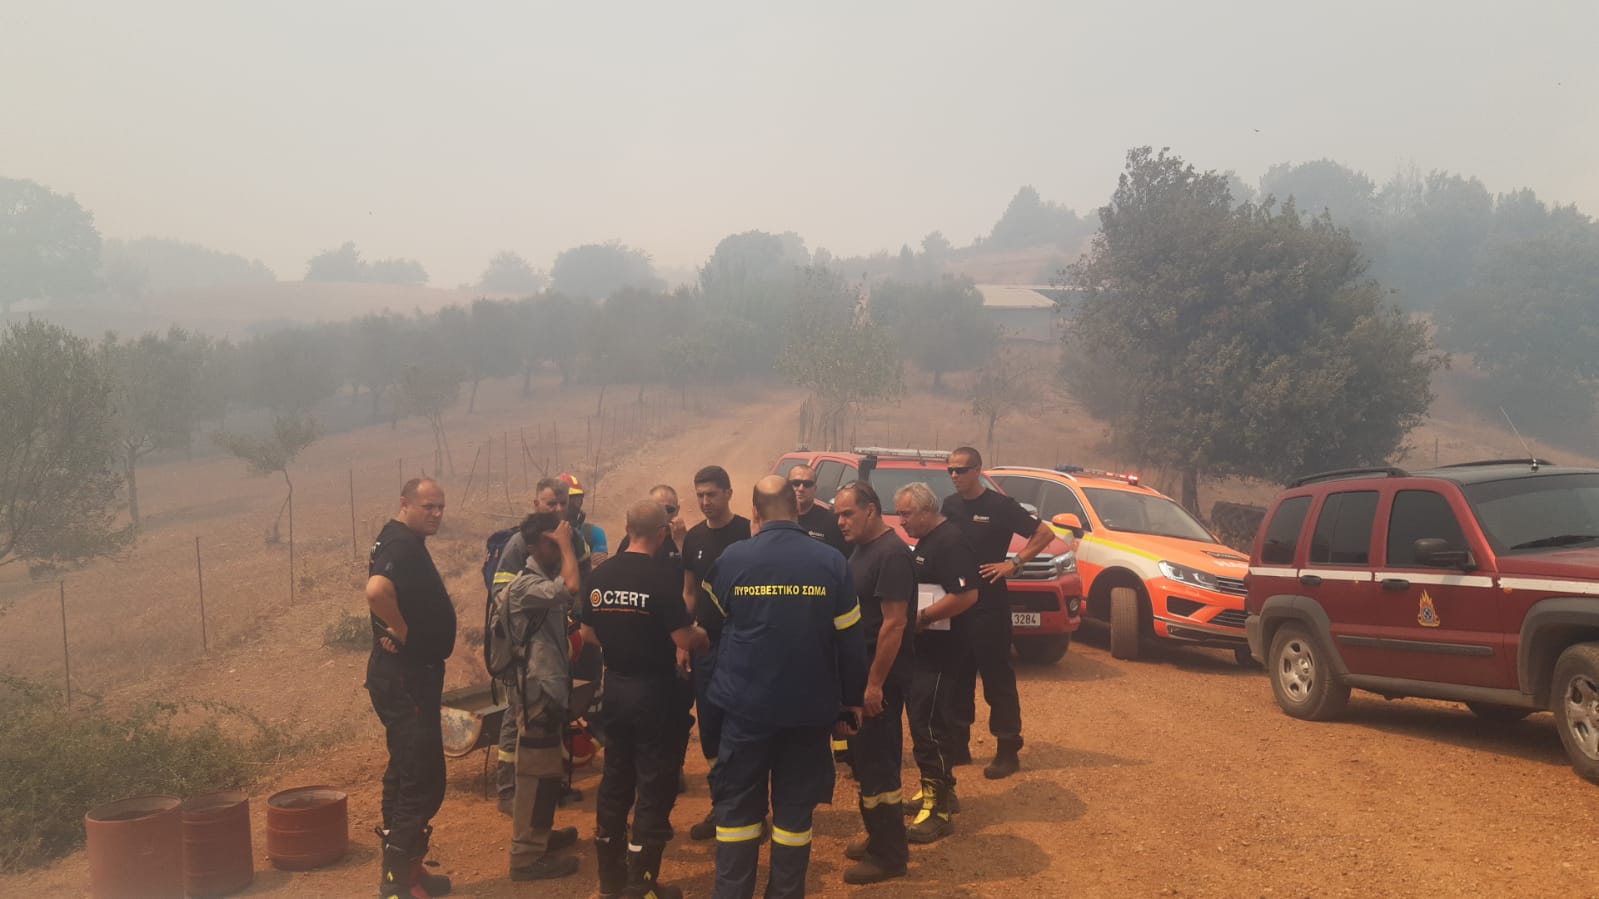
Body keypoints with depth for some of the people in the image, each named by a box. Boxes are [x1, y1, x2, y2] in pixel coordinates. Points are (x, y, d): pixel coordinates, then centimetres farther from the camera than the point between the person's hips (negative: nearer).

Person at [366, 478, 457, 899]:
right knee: (424, 778, -7)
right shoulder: (401, 544, -19)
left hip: (409, 676, 11)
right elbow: (377, 591, -38)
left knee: (407, 772, 17)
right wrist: (402, 632, -23)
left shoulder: (406, 542, 13)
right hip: (404, 678, -11)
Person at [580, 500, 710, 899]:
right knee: (655, 787, 4)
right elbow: (685, 639, -18)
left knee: (615, 781, 16)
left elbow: (589, 634, 10)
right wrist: (706, 636, 3)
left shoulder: (601, 575, 1)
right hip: (655, 690, -6)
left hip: (615, 687, 6)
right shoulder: (663, 576, -17)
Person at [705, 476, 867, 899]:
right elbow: (851, 641, -2)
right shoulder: (831, 562, -8)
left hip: (746, 704, 0)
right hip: (809, 706, 1)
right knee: (795, 809, 11)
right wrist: (851, 701, 9)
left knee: (737, 806, 10)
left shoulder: (732, 558, -7)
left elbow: (713, 618, 13)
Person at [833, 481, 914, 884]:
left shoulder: (891, 553, -19)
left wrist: (875, 682, -23)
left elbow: (894, 623, -23)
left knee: (875, 762, -3)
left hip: (880, 676, -9)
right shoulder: (863, 549, 10)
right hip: (860, 670, 9)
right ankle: (880, 838, 28)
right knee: (866, 757, 16)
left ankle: (889, 855, 7)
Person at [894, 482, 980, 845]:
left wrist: (921, 617, -20)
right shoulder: (925, 542, 15)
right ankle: (940, 789, 29)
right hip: (925, 650, 10)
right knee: (923, 720, 17)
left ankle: (939, 810, -4)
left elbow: (966, 596, -25)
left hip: (941, 654, -10)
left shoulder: (949, 543, -16)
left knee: (930, 724, -9)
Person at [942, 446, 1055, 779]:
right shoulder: (950, 505, 8)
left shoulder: (1000, 506, -8)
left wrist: (1015, 564, -11)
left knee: (997, 677, -1)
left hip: (990, 604, -5)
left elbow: (1044, 533, -7)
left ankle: (1007, 749, 5)